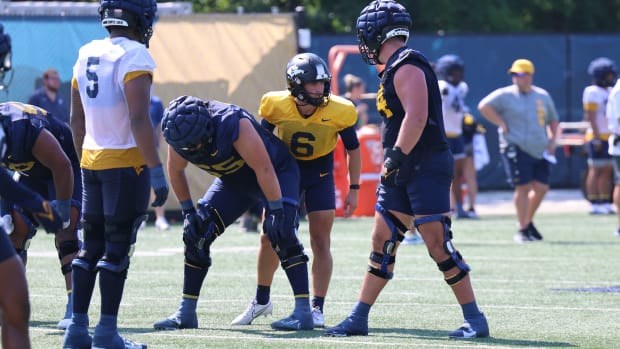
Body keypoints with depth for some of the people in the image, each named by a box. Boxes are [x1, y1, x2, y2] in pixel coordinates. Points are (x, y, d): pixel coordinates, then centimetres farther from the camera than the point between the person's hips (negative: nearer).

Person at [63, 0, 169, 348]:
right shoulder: (134, 57, -14)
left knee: (92, 245, 12)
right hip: (126, 163, -7)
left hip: (92, 163, 7)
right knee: (118, 249, -2)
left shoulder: (87, 55, 9)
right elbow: (139, 120, -21)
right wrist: (157, 170, -19)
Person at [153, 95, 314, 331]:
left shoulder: (233, 124, -38)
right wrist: (188, 212, 0)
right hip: (234, 179, 6)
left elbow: (264, 169, -31)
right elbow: (176, 172, 1)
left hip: (275, 172, -6)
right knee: (196, 234, -3)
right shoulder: (180, 135, -20)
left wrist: (275, 211, -27)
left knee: (281, 234, -24)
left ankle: (303, 312, -23)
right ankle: (186, 313, 5)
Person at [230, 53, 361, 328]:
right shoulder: (277, 106, -20)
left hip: (320, 173, -1)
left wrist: (353, 189, -6)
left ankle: (317, 308, -3)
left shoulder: (338, 111, -22)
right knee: (269, 238, 4)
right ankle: (261, 300, 22)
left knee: (320, 242, -8)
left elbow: (353, 149, -6)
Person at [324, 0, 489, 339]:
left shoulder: (405, 67, -14)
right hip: (403, 171, 10)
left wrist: (395, 158, -20)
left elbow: (416, 118, -23)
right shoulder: (394, 69, 17)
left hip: (426, 167, -10)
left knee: (438, 245, -9)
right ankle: (358, 319, 15)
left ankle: (475, 320, -2)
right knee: (382, 241, 10)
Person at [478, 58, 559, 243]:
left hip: (539, 150, 5)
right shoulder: (505, 95, -3)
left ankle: (528, 222, 25)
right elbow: (484, 106, -13)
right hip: (516, 149, -5)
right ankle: (522, 230, 1)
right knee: (523, 187, -8)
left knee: (542, 187, 2)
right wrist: (502, 125, -14)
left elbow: (553, 120, 23)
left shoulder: (543, 96, 13)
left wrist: (552, 139, 8)